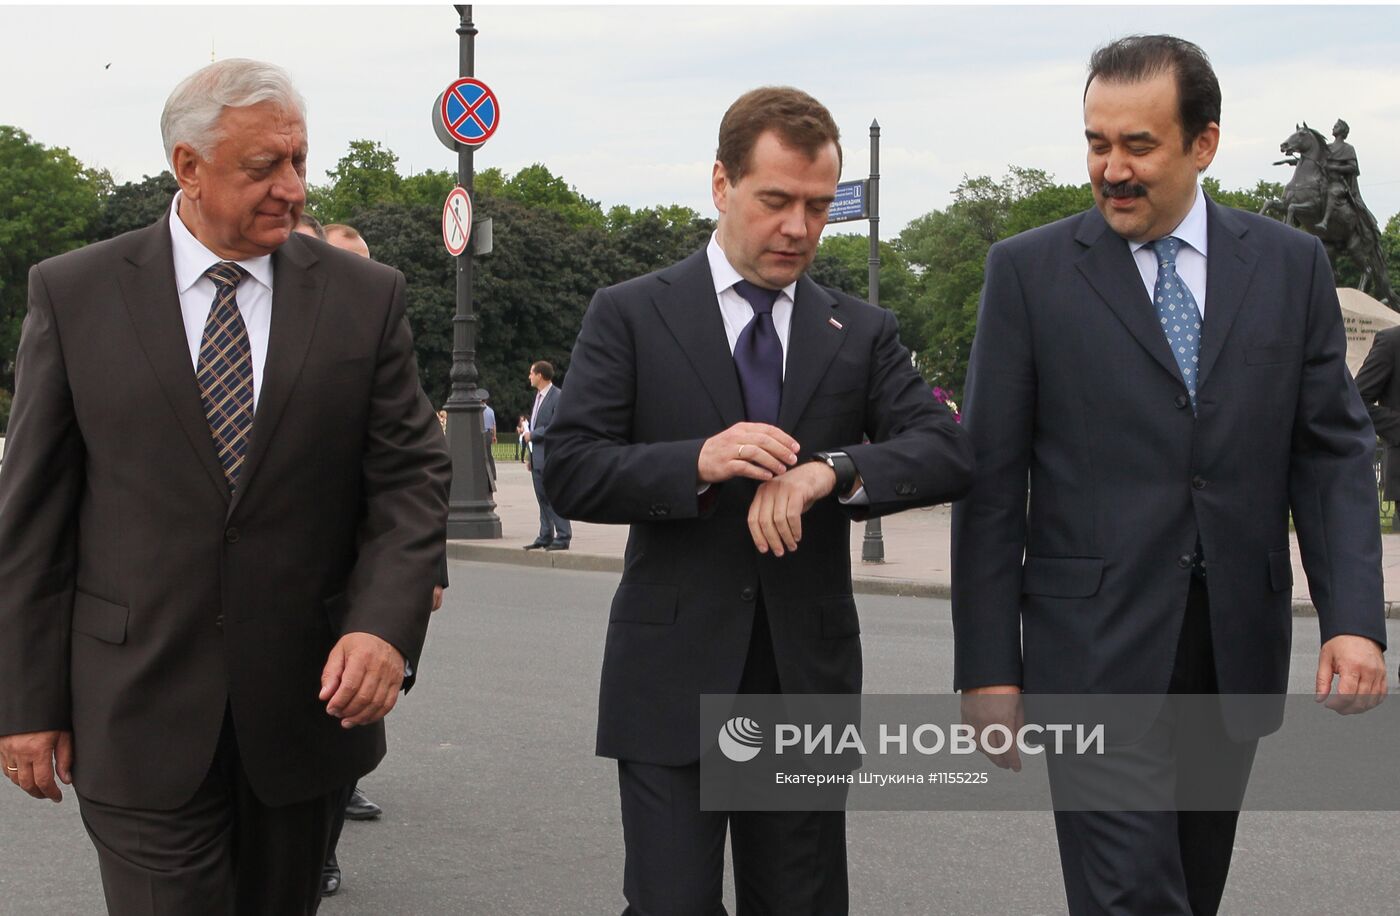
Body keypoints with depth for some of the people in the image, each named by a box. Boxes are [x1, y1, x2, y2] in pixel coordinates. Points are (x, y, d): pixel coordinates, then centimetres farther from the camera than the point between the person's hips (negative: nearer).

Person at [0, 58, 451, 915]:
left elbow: (413, 476, 0)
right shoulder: (74, 294, -1)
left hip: (308, 700, 2)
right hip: (139, 714, -2)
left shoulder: (366, 296, 1)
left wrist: (386, 624, -17)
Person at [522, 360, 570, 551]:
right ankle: (545, 536, 17)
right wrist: (530, 456, 17)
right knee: (543, 498, 12)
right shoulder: (538, 396, 17)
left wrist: (532, 435, -11)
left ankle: (563, 537, -2)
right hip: (537, 456, 9)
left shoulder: (558, 397, -12)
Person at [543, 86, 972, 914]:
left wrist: (833, 470, -23)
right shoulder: (630, 316, 2)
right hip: (672, 682, -2)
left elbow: (948, 453, -4)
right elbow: (571, 474, -5)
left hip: (808, 680, 3)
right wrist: (698, 463, -23)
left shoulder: (863, 332, 8)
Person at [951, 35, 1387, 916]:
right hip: (1098, 644, -3)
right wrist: (987, 668, -5)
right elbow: (992, 482, -2)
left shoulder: (1291, 264, 6)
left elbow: (1332, 452, 5)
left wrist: (1354, 618, -8)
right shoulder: (1031, 270, -1)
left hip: (1237, 644, 3)